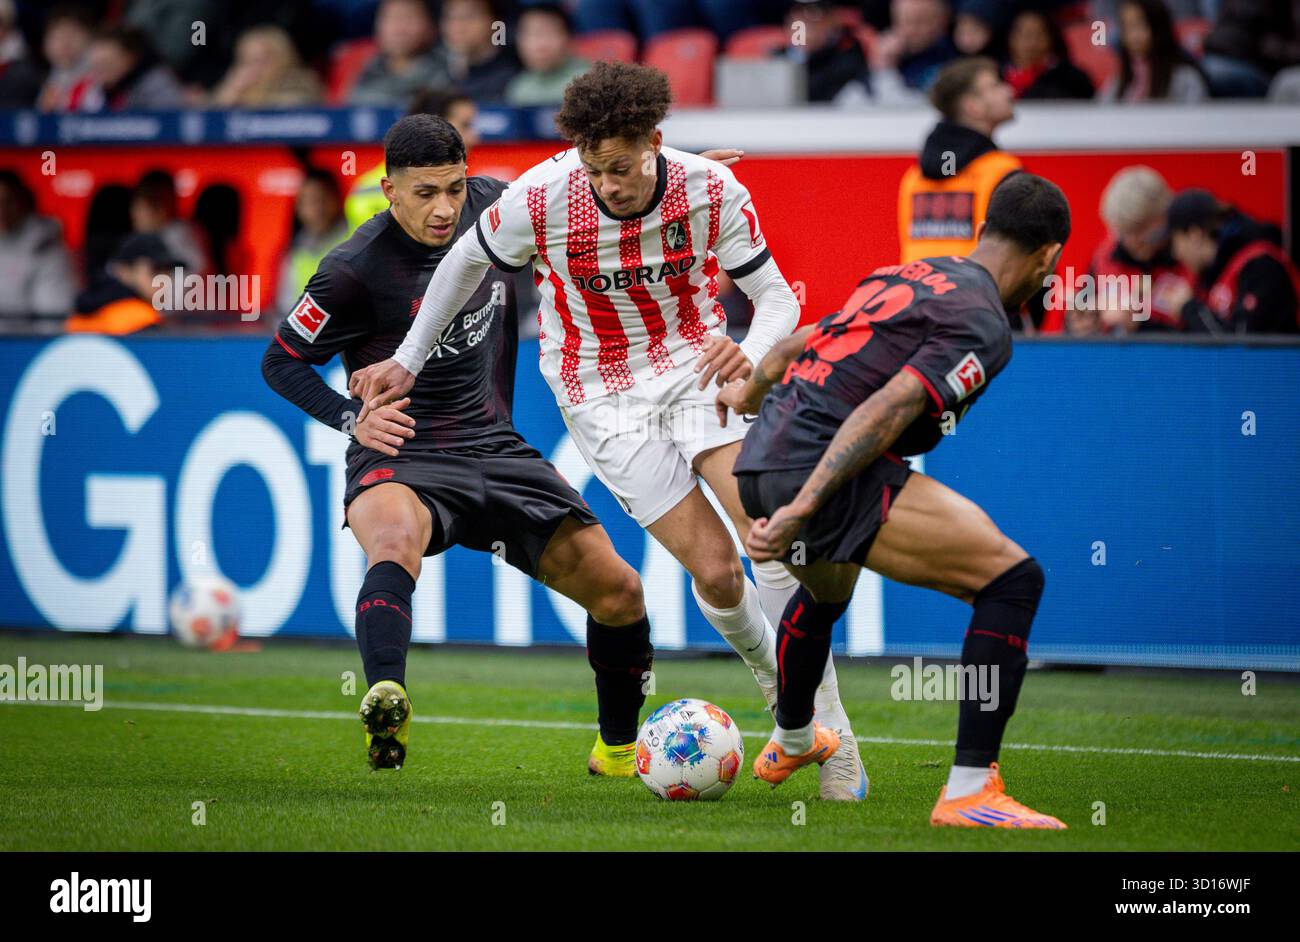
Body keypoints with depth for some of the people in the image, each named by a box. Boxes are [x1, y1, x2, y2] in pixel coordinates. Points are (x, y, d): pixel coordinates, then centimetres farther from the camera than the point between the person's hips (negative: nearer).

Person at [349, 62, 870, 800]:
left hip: (695, 364, 1)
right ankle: (767, 668, 22)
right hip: (603, 395, -1)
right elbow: (468, 262, 2)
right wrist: (409, 361, 10)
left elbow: (777, 298, -7)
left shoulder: (711, 190, -16)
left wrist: (751, 354, -30)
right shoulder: (541, 199, -19)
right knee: (714, 570, -12)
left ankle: (826, 726, -11)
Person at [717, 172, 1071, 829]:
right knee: (1012, 578, -11)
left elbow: (799, 343, 33)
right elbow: (887, 410, -20)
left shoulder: (911, 276, 19)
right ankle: (969, 792, -17)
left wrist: (750, 391, 54)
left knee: (827, 591, 40)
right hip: (826, 471, -9)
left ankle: (790, 744, 66)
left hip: (759, 461, 9)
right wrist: (802, 509, -26)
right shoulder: (982, 325, -8)